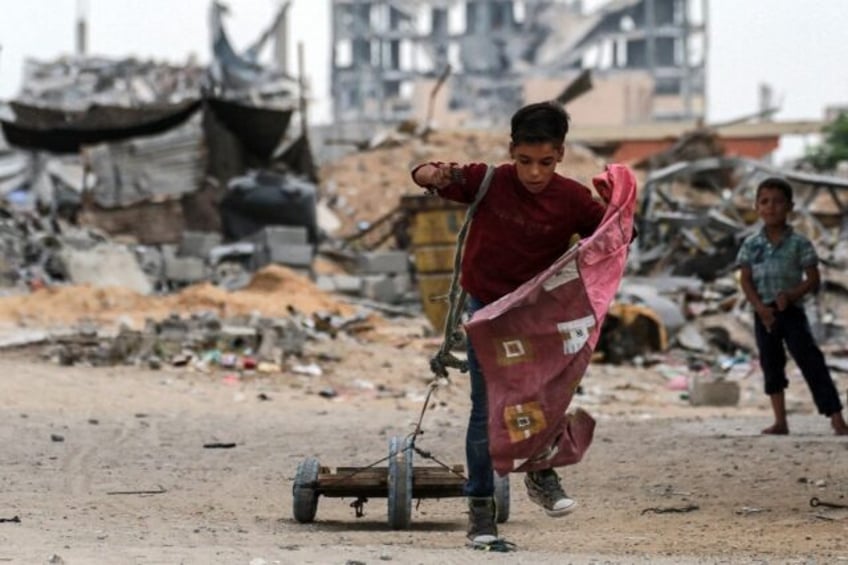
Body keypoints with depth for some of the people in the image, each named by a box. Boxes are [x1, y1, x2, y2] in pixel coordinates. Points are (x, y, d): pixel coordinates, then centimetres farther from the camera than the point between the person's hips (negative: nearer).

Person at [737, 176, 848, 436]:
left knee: (812, 363, -10)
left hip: (792, 311, -3)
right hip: (764, 314, 3)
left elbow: (813, 279, -4)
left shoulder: (799, 243, -3)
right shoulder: (751, 244, 3)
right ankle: (780, 421, 15)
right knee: (771, 366, 7)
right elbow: (745, 280, 0)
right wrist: (760, 307, -14)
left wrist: (790, 296, -19)